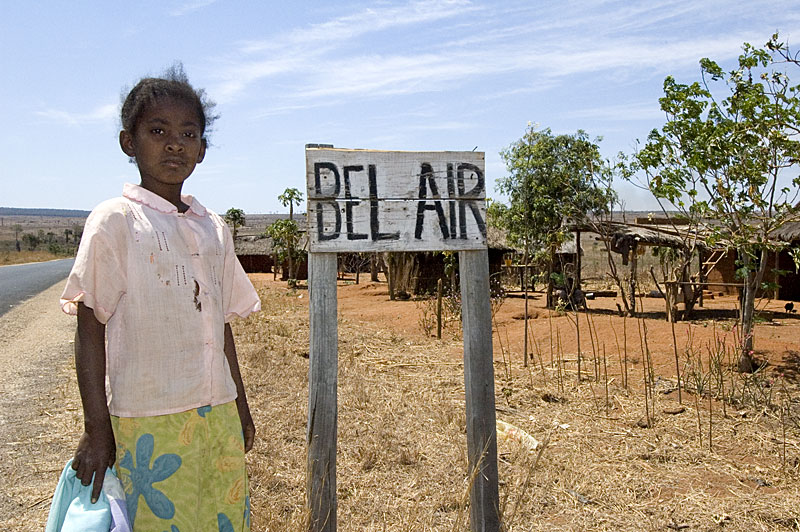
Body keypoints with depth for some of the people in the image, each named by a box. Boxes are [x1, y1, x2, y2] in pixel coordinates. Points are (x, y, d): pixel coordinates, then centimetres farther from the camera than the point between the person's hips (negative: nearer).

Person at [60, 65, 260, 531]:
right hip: (149, 420, -5)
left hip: (217, 412, 5)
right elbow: (91, 327, -6)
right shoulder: (115, 221, -5)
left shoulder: (214, 228, 10)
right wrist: (97, 429, -8)